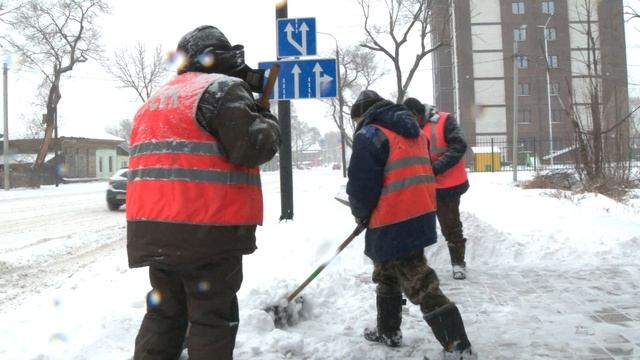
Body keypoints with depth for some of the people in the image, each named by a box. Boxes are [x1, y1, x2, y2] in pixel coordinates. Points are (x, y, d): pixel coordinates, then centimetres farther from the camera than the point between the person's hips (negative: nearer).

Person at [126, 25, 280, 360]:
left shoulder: (156, 99, 21)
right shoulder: (224, 88, -7)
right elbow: (250, 147, -17)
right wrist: (269, 123, 1)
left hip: (154, 228, 8)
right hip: (208, 231, -7)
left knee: (163, 313, 20)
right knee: (213, 319, 5)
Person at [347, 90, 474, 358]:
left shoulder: (369, 135, -11)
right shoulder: (414, 131, 17)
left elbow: (361, 185, -16)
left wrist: (361, 214, 5)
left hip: (394, 222, -9)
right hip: (421, 215, 9)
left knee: (418, 283, -3)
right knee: (387, 274, 23)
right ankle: (388, 332, 34)